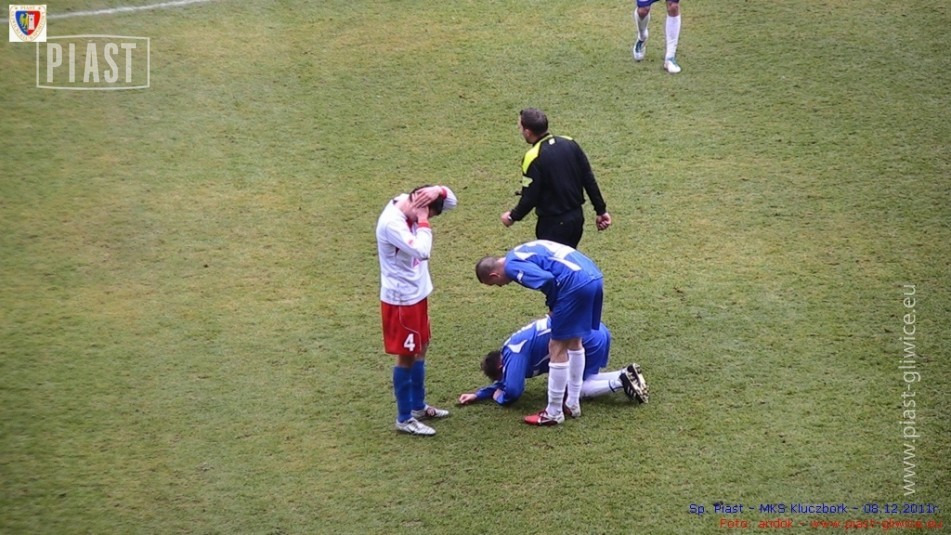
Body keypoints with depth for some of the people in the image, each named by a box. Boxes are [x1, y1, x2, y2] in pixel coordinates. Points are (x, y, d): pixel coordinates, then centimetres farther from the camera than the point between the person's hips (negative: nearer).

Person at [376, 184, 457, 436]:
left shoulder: (410, 207, 0)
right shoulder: (391, 223, -27)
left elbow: (452, 202, 7)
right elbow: (422, 251, -36)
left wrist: (439, 190, -13)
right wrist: (423, 221, -26)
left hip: (417, 293, 10)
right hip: (400, 299, -10)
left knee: (420, 349, 20)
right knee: (406, 356, 0)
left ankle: (418, 406, 35)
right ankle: (404, 418, 11)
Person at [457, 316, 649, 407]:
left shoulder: (514, 354, -9)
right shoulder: (514, 346, 19)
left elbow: (512, 391, -14)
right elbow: (504, 382, 30)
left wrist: (499, 396, 8)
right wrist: (478, 395, 24)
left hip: (589, 339, -9)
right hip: (596, 331, 9)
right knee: (584, 380, 21)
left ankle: (620, 382, -7)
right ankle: (626, 375, 8)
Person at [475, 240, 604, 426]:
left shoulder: (512, 266, -5)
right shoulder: (520, 253, 25)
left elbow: (546, 279, -20)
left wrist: (552, 305, -1)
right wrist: (557, 307, 23)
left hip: (576, 284, -10)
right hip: (594, 276, 10)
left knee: (557, 348, 3)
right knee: (574, 341, 24)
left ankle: (553, 414, 11)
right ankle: (573, 403, 34)